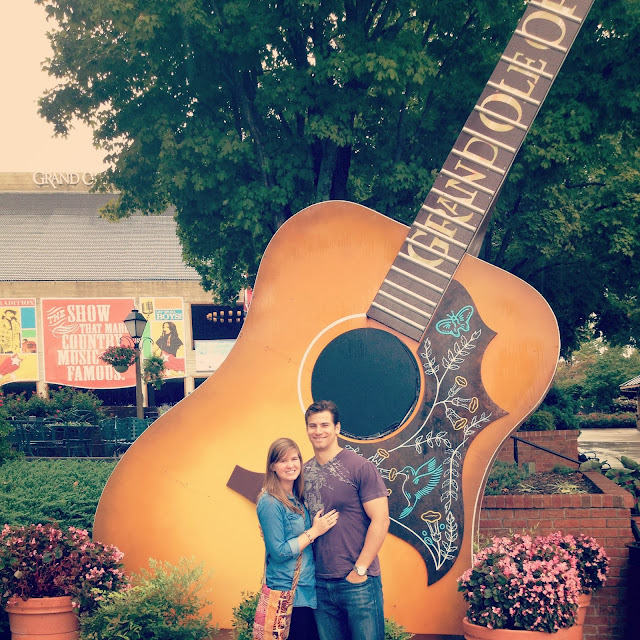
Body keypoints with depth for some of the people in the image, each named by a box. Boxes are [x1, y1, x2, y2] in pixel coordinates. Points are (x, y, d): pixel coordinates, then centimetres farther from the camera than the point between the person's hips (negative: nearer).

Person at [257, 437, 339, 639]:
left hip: (308, 590, 8)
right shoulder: (270, 503, -14)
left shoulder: (297, 499, 11)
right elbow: (278, 552, -18)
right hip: (288, 594, -8)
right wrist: (314, 531, -14)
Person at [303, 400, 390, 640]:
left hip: (357, 582, -5)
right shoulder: (304, 472, 9)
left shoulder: (360, 467, -7)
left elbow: (380, 520, -10)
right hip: (320, 583, 5)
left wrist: (360, 569, -11)